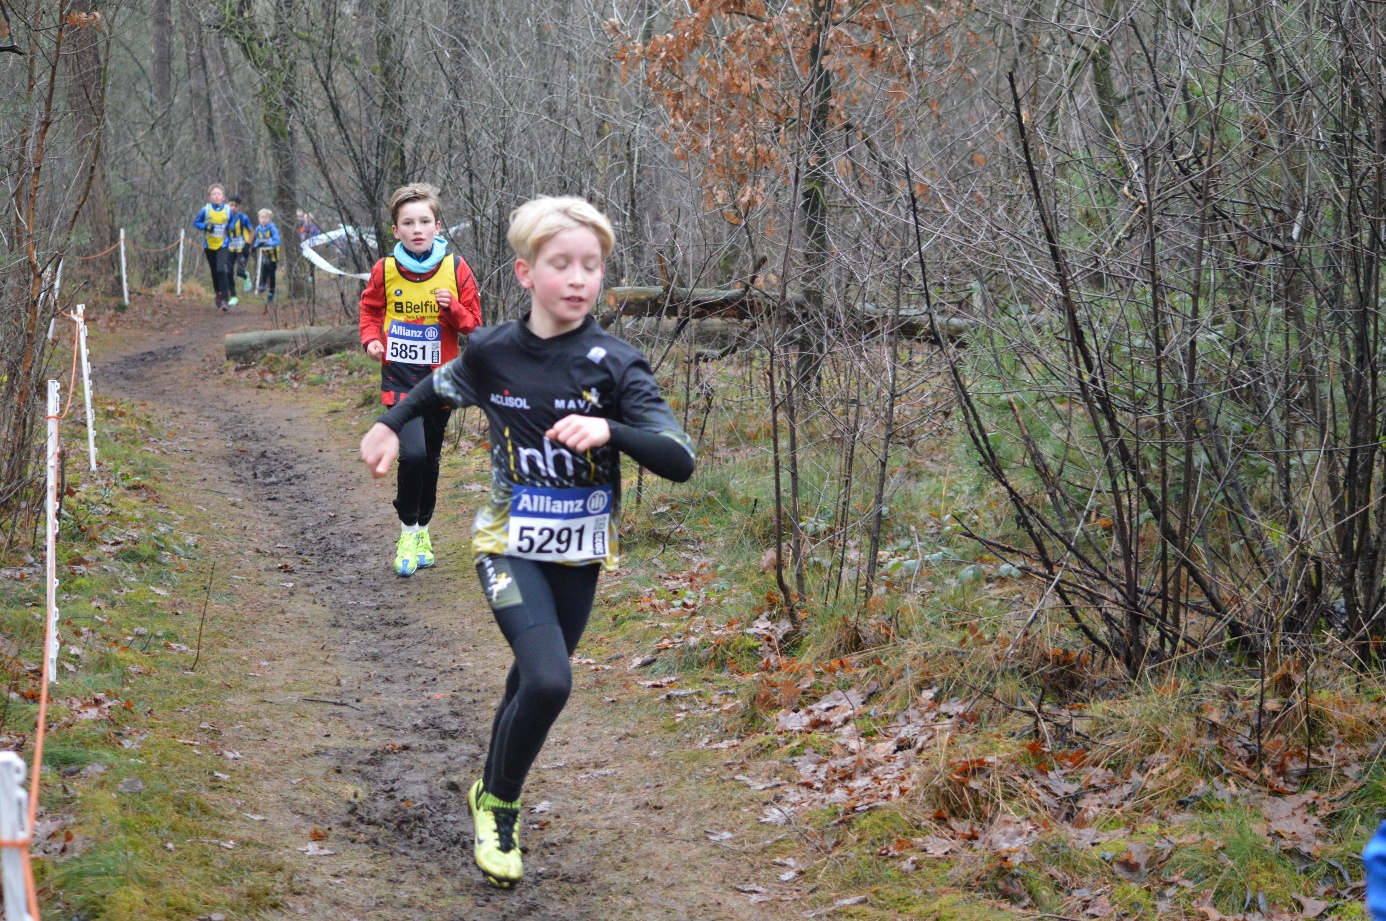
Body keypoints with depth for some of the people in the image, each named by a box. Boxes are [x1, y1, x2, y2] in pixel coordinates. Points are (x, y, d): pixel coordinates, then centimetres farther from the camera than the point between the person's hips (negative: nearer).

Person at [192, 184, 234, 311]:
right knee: (214, 272, 13)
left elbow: (232, 223, 13)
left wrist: (229, 227, -8)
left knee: (222, 271, -19)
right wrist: (206, 226, -16)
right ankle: (218, 294, 36)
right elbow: (196, 222, 1)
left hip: (222, 245, -2)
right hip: (209, 245, 2)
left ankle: (225, 299, -19)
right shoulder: (205, 210, -9)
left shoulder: (228, 210, -7)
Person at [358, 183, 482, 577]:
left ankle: (422, 531, 32)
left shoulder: (456, 268, -5)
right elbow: (370, 309, 12)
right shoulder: (385, 270, -5)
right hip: (399, 378, -2)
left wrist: (452, 308, -18)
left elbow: (473, 322, 2)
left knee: (430, 460, 12)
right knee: (412, 454, -19)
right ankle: (408, 530, 0)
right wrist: (371, 338, -6)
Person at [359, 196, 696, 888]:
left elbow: (680, 461, -22)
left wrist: (609, 430, -36)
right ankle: (497, 803, 3)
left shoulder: (615, 364, -13)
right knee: (549, 682, -22)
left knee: (531, 683, 15)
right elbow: (442, 388, 17)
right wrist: (389, 425, 18)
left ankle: (492, 796, 43)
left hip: (578, 554, 2)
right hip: (510, 544, -1)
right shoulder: (490, 352, -9)